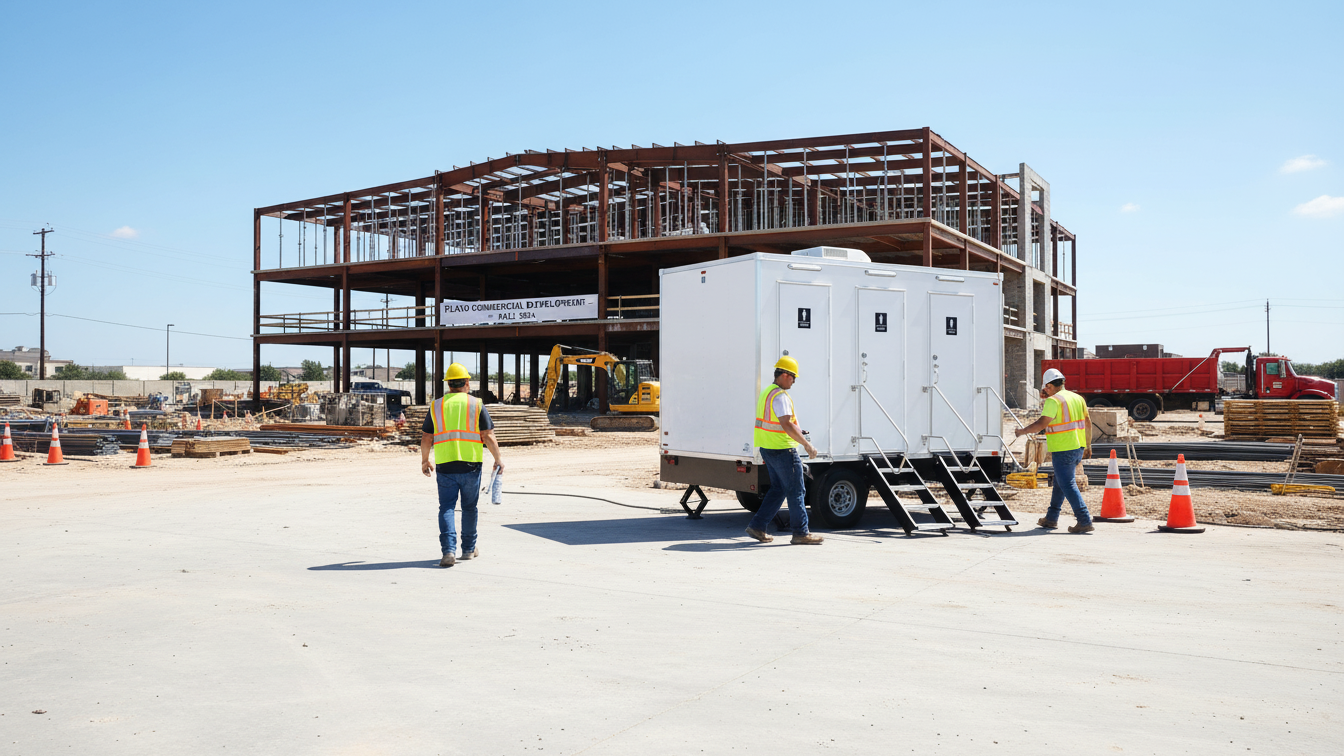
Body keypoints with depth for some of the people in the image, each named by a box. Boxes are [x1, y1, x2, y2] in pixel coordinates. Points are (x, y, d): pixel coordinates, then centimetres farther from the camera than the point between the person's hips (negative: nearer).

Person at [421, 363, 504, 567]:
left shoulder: (436, 406, 5)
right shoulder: (476, 405, 0)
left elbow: (426, 438, 7)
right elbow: (488, 436, -4)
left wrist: (424, 460, 21)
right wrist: (498, 458, 8)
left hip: (445, 466, 0)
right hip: (471, 465, 0)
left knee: (447, 508, 3)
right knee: (469, 507, 13)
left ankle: (448, 550, -11)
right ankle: (468, 549, 24)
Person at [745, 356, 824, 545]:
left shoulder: (766, 393, 15)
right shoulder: (780, 396, -18)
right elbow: (786, 425, -27)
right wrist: (807, 444, -23)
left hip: (767, 449, 10)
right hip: (782, 450, -10)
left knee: (778, 489, 16)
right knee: (795, 491, -1)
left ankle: (757, 526, 14)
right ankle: (800, 533, 5)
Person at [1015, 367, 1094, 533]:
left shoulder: (1053, 401, -13)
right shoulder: (1077, 398, 12)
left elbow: (1041, 424, -20)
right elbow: (1088, 423, 16)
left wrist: (1022, 431, -7)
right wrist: (1088, 446, 24)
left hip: (1063, 450, -9)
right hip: (1078, 448, 9)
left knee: (1068, 485, -6)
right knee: (1060, 482, 18)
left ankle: (1085, 522, -11)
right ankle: (1051, 518, 27)